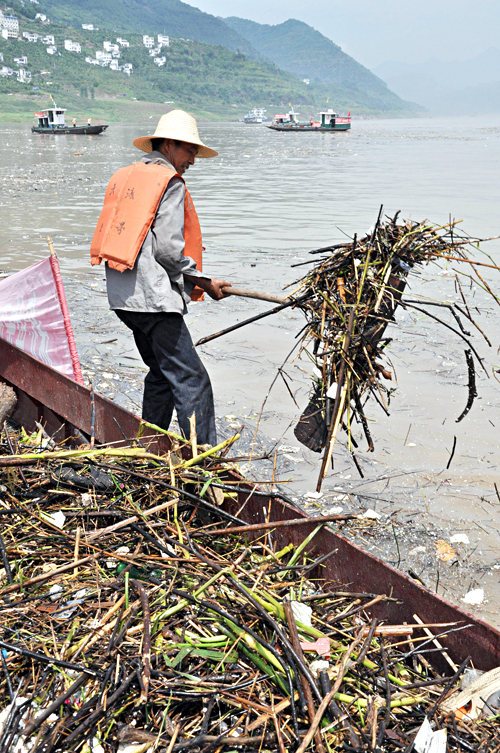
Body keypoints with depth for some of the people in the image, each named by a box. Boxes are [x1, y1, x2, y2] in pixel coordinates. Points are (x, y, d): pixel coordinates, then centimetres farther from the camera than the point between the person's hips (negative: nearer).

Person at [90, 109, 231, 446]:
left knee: (162, 374, 20)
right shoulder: (170, 182, -7)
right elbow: (168, 250, -15)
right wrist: (206, 283, -3)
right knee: (192, 381, -8)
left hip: (124, 295, 9)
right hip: (153, 297, -9)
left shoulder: (123, 177, 19)